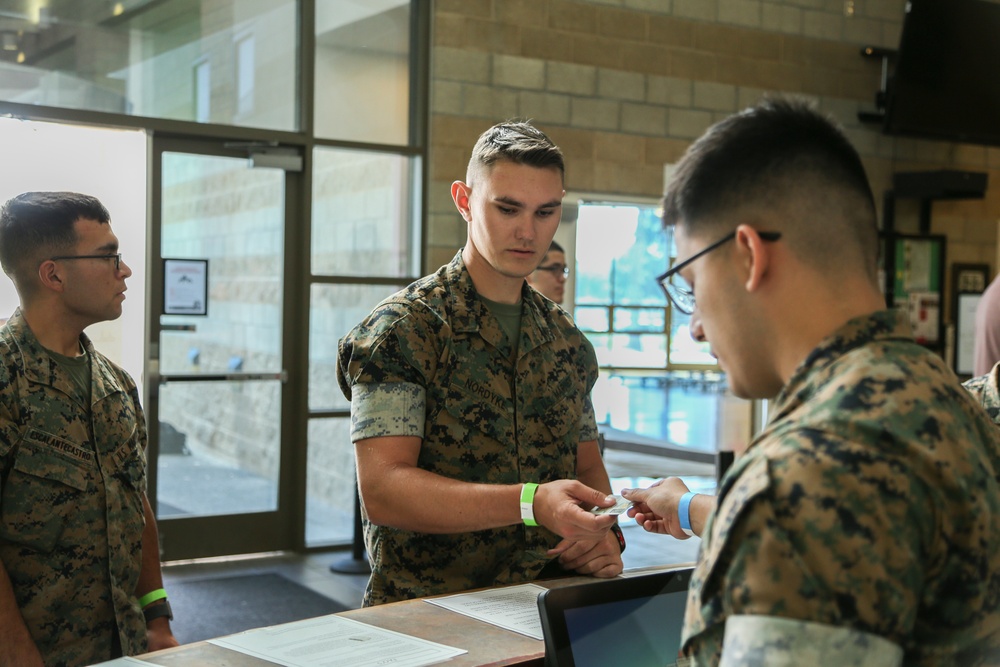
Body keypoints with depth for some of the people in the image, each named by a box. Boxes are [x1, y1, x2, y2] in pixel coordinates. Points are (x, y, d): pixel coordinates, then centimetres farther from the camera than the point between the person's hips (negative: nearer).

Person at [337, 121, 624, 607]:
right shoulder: (404, 328, -7)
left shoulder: (568, 343, 13)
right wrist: (531, 503, -27)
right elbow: (382, 491, -17)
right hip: (425, 615, -5)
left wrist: (604, 533, -2)